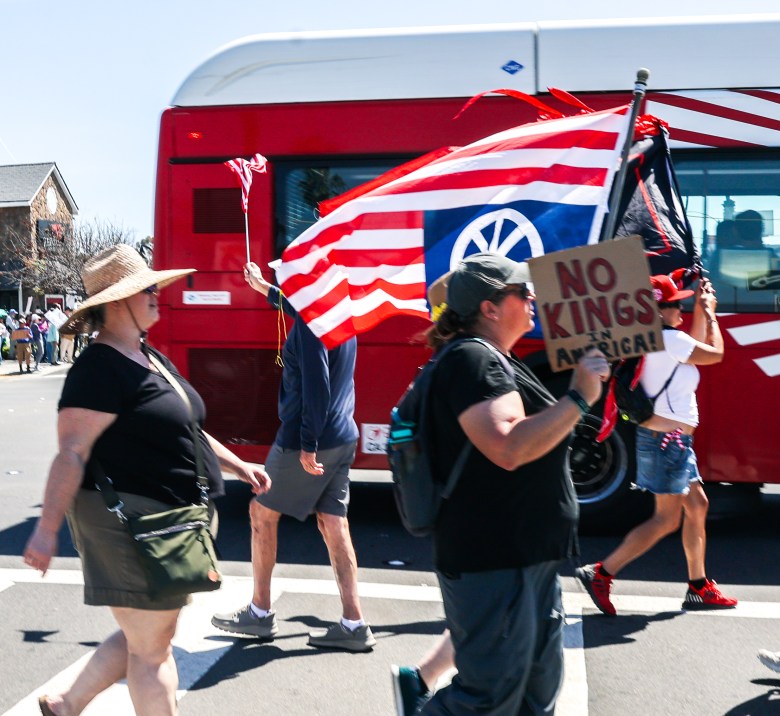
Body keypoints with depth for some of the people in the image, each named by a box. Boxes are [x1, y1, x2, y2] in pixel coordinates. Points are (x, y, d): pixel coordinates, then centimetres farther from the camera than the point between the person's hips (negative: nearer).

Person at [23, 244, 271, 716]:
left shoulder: (153, 361, 14)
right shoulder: (99, 369, -16)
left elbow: (184, 430, 22)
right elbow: (72, 454, -20)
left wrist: (238, 465, 20)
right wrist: (48, 529, -23)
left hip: (167, 522, 10)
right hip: (129, 522, -10)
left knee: (145, 635, 21)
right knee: (152, 647, 3)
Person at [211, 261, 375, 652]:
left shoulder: (312, 321, -17)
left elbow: (316, 384, -24)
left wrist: (308, 443, -23)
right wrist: (264, 288, 42)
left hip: (305, 441, -8)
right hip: (342, 439, 9)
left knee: (262, 511, 9)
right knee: (333, 522, 9)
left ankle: (259, 613, 18)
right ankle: (354, 625, 8)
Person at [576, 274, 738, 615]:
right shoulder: (669, 338, -18)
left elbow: (695, 348, 24)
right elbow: (714, 353, -7)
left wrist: (700, 311, 20)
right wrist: (709, 312, 6)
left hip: (674, 439, 10)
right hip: (668, 438, -10)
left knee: (697, 505, 16)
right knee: (667, 519, -4)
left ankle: (698, 587, 23)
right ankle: (600, 574, -4)